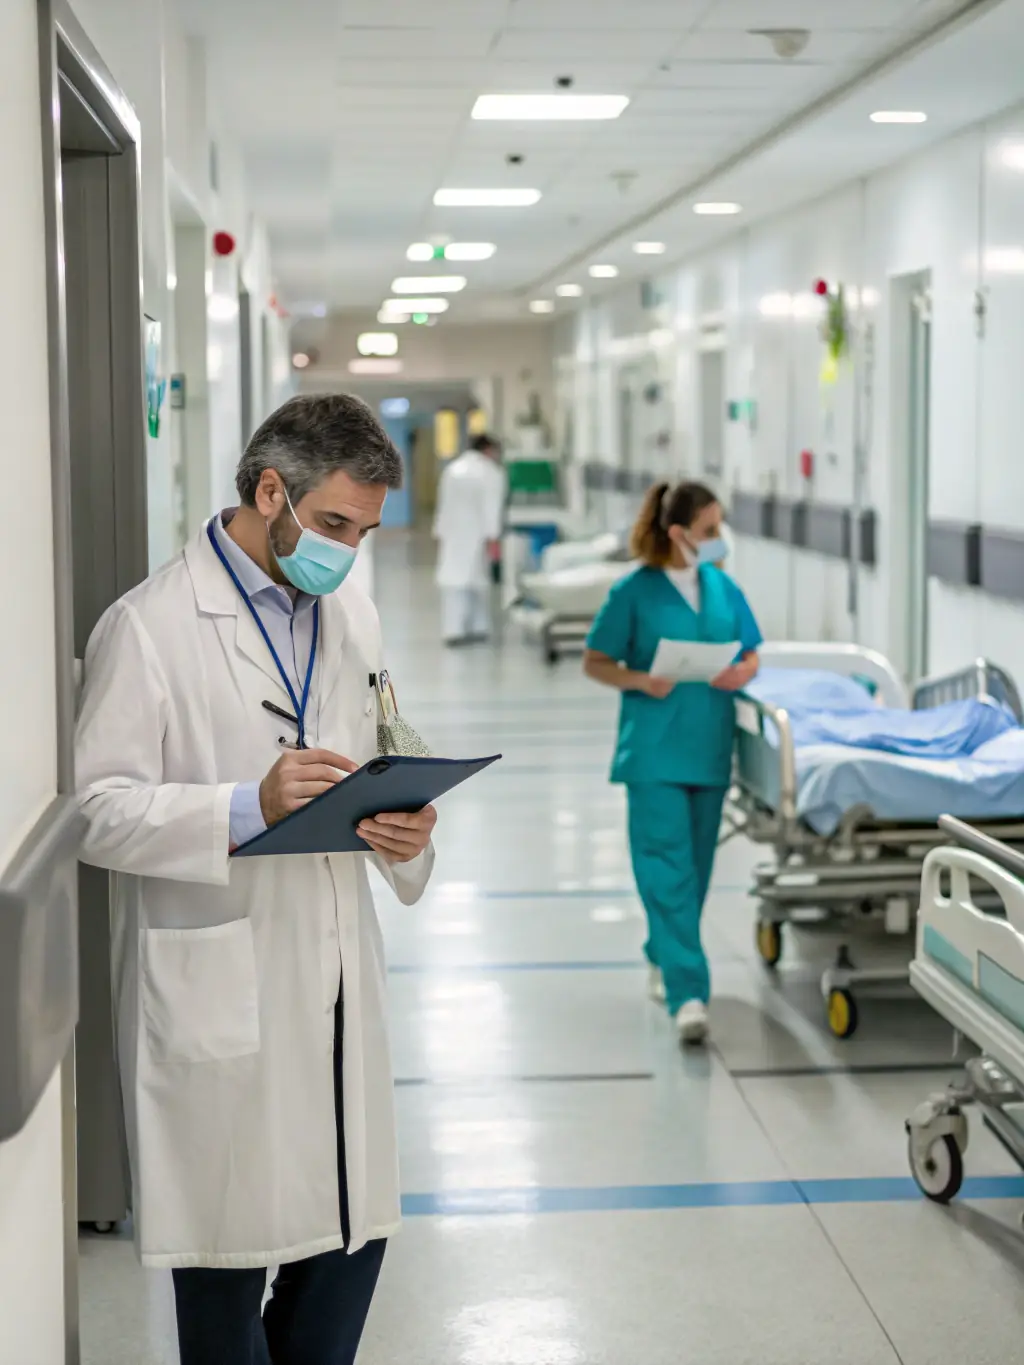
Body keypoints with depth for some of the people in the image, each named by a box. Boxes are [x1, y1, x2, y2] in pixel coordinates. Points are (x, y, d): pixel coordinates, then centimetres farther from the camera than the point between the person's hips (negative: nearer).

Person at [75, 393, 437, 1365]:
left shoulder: (352, 617, 14)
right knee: (231, 1250, 3)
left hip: (335, 981, 7)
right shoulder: (148, 627, -10)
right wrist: (250, 808, -26)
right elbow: (97, 813, -14)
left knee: (352, 1233, 10)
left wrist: (402, 830, -1)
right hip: (218, 991, -6)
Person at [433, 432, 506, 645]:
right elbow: (492, 508, -12)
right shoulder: (492, 473, -5)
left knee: (453, 579, -1)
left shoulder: (451, 468, 12)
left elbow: (442, 505, 13)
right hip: (476, 535, -4)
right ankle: (478, 627, 14)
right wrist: (493, 537, -13)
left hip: (451, 536, 4)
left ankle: (453, 630, -9)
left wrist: (439, 533, 16)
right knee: (478, 580, 7)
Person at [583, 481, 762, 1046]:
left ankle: (664, 958, 35)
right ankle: (687, 992, -14)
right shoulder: (634, 591, -6)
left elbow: (750, 654, 16)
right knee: (667, 868, -11)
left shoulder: (722, 587, 7)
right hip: (655, 750, -5)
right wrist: (641, 681, -19)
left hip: (709, 747, 6)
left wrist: (741, 672, -7)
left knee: (695, 866, 15)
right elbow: (596, 663, -2)